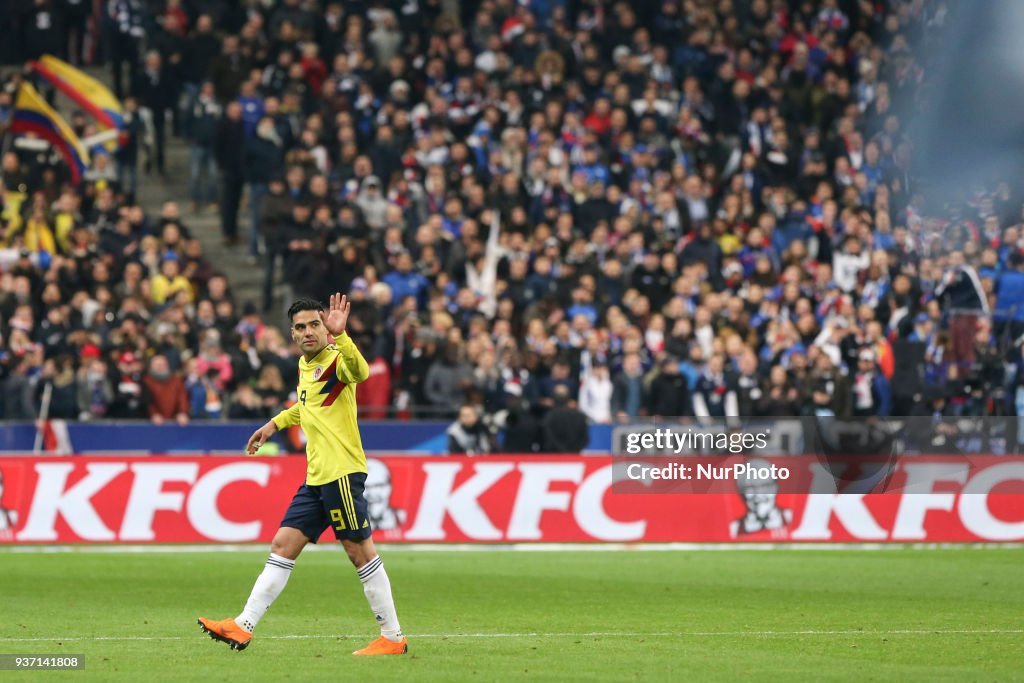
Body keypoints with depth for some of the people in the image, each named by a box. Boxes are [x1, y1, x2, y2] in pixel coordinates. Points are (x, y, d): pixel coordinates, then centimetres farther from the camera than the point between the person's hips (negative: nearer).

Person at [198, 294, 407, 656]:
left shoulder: (337, 359, -11)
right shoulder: (305, 364, 15)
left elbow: (360, 371, -37)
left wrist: (340, 336, -52)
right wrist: (275, 423, 36)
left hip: (342, 472, -9)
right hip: (315, 477, 9)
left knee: (360, 551, -5)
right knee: (283, 545, 6)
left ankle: (393, 637, 2)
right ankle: (243, 627, 5)